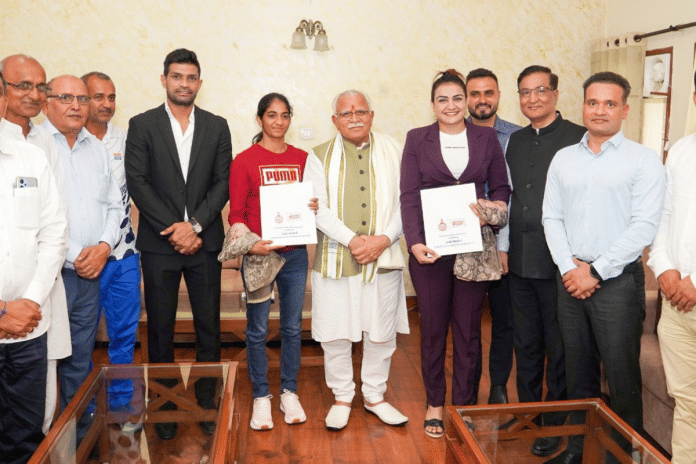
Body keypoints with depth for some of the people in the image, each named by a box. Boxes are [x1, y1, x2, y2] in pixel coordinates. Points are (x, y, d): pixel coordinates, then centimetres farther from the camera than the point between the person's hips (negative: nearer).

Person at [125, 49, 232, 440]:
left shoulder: (217, 126, 7)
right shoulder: (142, 125, 3)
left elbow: (223, 183, 2)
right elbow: (137, 183, -4)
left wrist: (195, 224, -11)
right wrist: (173, 229, -12)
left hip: (204, 242, 1)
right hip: (159, 243, -1)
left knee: (209, 327, 6)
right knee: (161, 329, 6)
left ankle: (208, 404, 19)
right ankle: (164, 406, 20)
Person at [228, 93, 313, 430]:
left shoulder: (301, 159, 7)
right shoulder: (244, 161, -3)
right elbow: (236, 213, -4)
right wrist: (250, 244, -20)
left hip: (295, 253, 3)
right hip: (258, 254, -3)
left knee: (293, 327, 10)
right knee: (257, 329, 5)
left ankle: (289, 393, 25)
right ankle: (261, 396, 20)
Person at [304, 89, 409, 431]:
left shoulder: (392, 152, 7)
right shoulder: (320, 156, 3)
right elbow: (317, 209, -6)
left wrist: (383, 239, -12)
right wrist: (352, 240, -17)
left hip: (384, 259, 1)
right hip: (335, 260, -1)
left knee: (381, 333, 10)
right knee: (335, 334, 6)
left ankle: (375, 396, 30)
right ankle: (342, 397, 27)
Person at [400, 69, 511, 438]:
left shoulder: (486, 138, 6)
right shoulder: (417, 139, 3)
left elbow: (501, 186, 8)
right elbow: (409, 196, -3)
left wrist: (496, 207, -13)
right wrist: (414, 241, -16)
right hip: (430, 248, -1)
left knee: (468, 328, 8)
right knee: (433, 327, 9)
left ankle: (463, 405, 23)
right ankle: (434, 404, 25)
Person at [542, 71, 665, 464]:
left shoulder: (643, 160, -3)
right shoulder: (564, 158, 10)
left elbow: (644, 226, -11)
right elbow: (552, 218, 8)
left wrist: (596, 272, -13)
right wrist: (569, 266, -6)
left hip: (617, 281, -4)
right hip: (571, 280, 4)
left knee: (622, 375, 2)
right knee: (578, 372, 13)